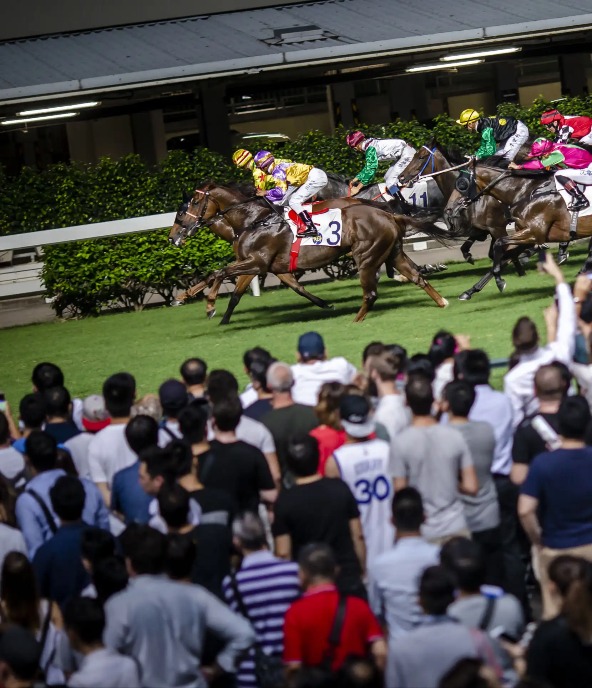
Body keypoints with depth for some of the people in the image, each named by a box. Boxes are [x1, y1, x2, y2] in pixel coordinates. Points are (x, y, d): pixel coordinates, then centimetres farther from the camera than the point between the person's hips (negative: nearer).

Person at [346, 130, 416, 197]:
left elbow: (371, 169, -19)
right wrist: (355, 179, 24)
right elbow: (368, 167, 24)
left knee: (390, 182, -15)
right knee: (387, 178, 14)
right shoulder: (372, 142, 13)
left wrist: (358, 188, -14)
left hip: (407, 154, -10)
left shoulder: (370, 148, -16)